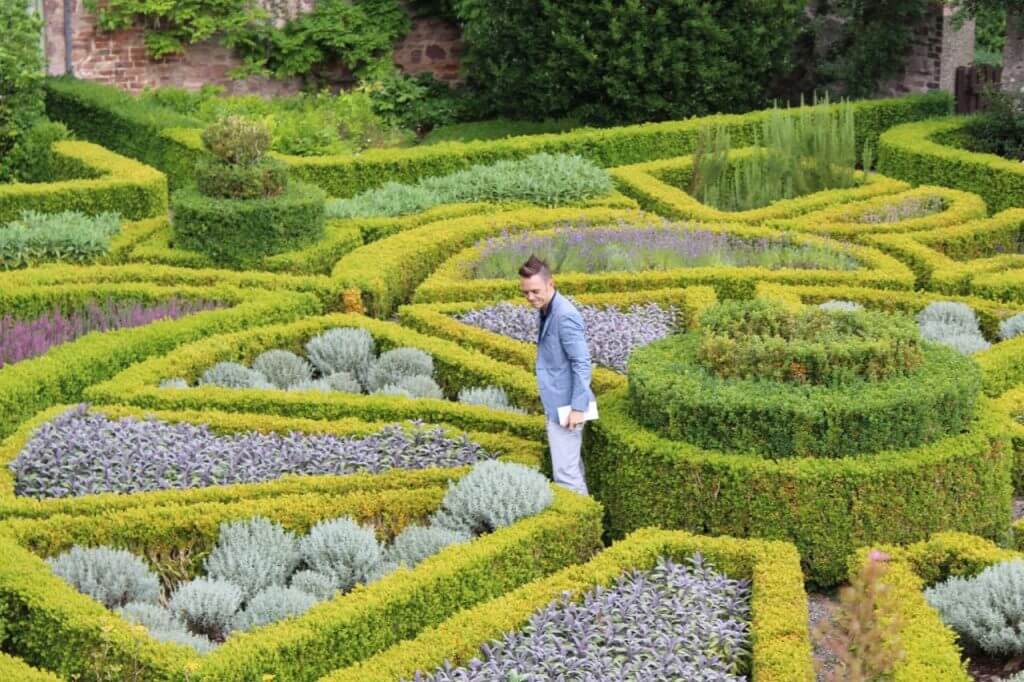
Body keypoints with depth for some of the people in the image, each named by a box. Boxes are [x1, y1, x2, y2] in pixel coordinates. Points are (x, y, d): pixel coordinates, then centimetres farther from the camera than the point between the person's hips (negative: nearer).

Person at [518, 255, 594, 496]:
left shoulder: (564, 315, -21)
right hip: (558, 403, 10)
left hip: (566, 406, -10)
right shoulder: (548, 311, 9)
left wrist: (578, 407, -22)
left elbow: (582, 363, -22)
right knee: (572, 467, 18)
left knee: (565, 472, -8)